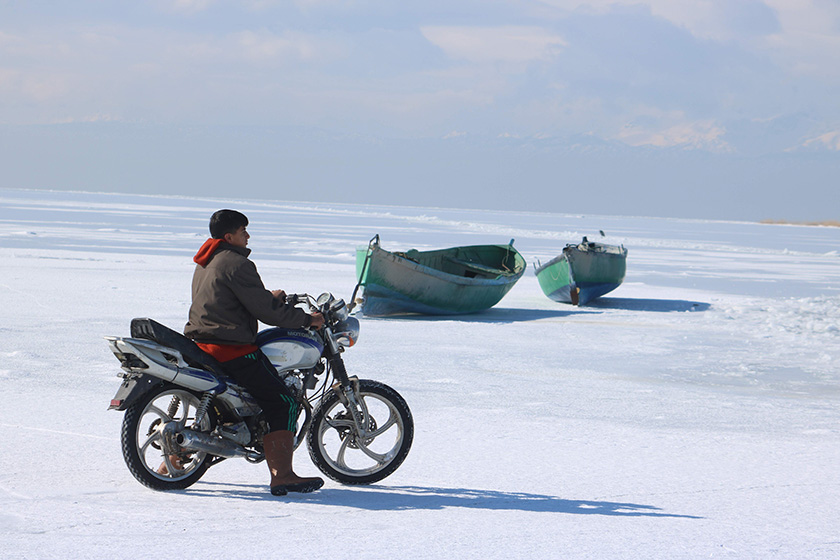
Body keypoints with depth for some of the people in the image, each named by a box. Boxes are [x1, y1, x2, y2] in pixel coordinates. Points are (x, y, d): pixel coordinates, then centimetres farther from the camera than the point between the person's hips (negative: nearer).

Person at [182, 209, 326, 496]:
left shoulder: (204, 264, 17)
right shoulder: (236, 264, -13)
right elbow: (265, 310, -13)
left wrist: (270, 298, 29)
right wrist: (307, 319, -3)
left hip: (200, 342, 10)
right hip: (231, 349, -10)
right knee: (282, 403, -9)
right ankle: (282, 476, -19)